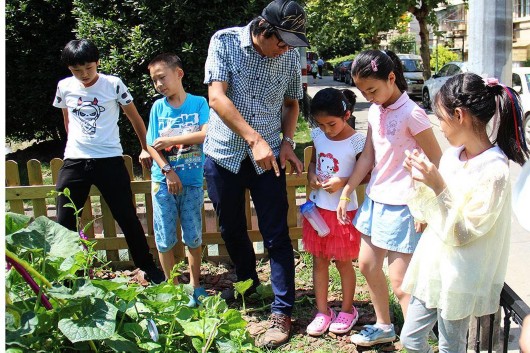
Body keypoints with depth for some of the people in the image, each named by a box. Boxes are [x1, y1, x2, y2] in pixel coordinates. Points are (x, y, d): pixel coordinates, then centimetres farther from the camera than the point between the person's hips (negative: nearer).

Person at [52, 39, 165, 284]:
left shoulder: (113, 84, -4)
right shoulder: (65, 87, 4)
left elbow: (135, 118, 6)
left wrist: (145, 149, 11)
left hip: (109, 160, -3)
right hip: (74, 162, 3)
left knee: (127, 218, 2)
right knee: (64, 223, 3)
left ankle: (148, 268, 16)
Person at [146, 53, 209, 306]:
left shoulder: (198, 103, -3)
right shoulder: (158, 107, 3)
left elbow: (206, 134, -17)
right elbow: (153, 146, -1)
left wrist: (170, 140, -15)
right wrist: (168, 171, -14)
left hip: (193, 181, -1)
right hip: (163, 181, 2)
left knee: (193, 237, 8)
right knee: (165, 239, 8)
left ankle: (195, 284, 25)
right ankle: (172, 286, 24)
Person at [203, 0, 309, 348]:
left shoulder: (291, 57, -3)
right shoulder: (225, 42, -10)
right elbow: (218, 97, -19)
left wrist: (287, 141, -5)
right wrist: (254, 139, -28)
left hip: (267, 156, 0)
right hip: (224, 153, 0)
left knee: (276, 235, -3)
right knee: (231, 229, 17)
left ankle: (282, 312, 8)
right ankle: (247, 281, 43)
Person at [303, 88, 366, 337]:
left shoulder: (357, 142, -17)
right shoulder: (318, 135, -1)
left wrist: (343, 182, -24)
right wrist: (311, 175, -7)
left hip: (343, 210, -5)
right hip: (318, 207, 5)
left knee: (343, 261, 11)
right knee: (319, 260, 12)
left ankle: (348, 310, 30)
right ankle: (322, 312, 25)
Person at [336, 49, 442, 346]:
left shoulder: (411, 114, -18)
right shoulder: (375, 112, 5)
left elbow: (437, 161, -15)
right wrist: (346, 194, 11)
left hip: (402, 205, -8)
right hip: (376, 199, 9)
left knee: (399, 279, -4)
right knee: (367, 264, 18)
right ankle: (384, 326, 37)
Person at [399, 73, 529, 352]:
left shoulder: (494, 170, -22)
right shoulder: (452, 154, 0)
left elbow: (461, 234, -21)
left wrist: (439, 187, -27)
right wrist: (419, 179, -8)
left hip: (459, 277, -7)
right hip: (432, 264, 7)